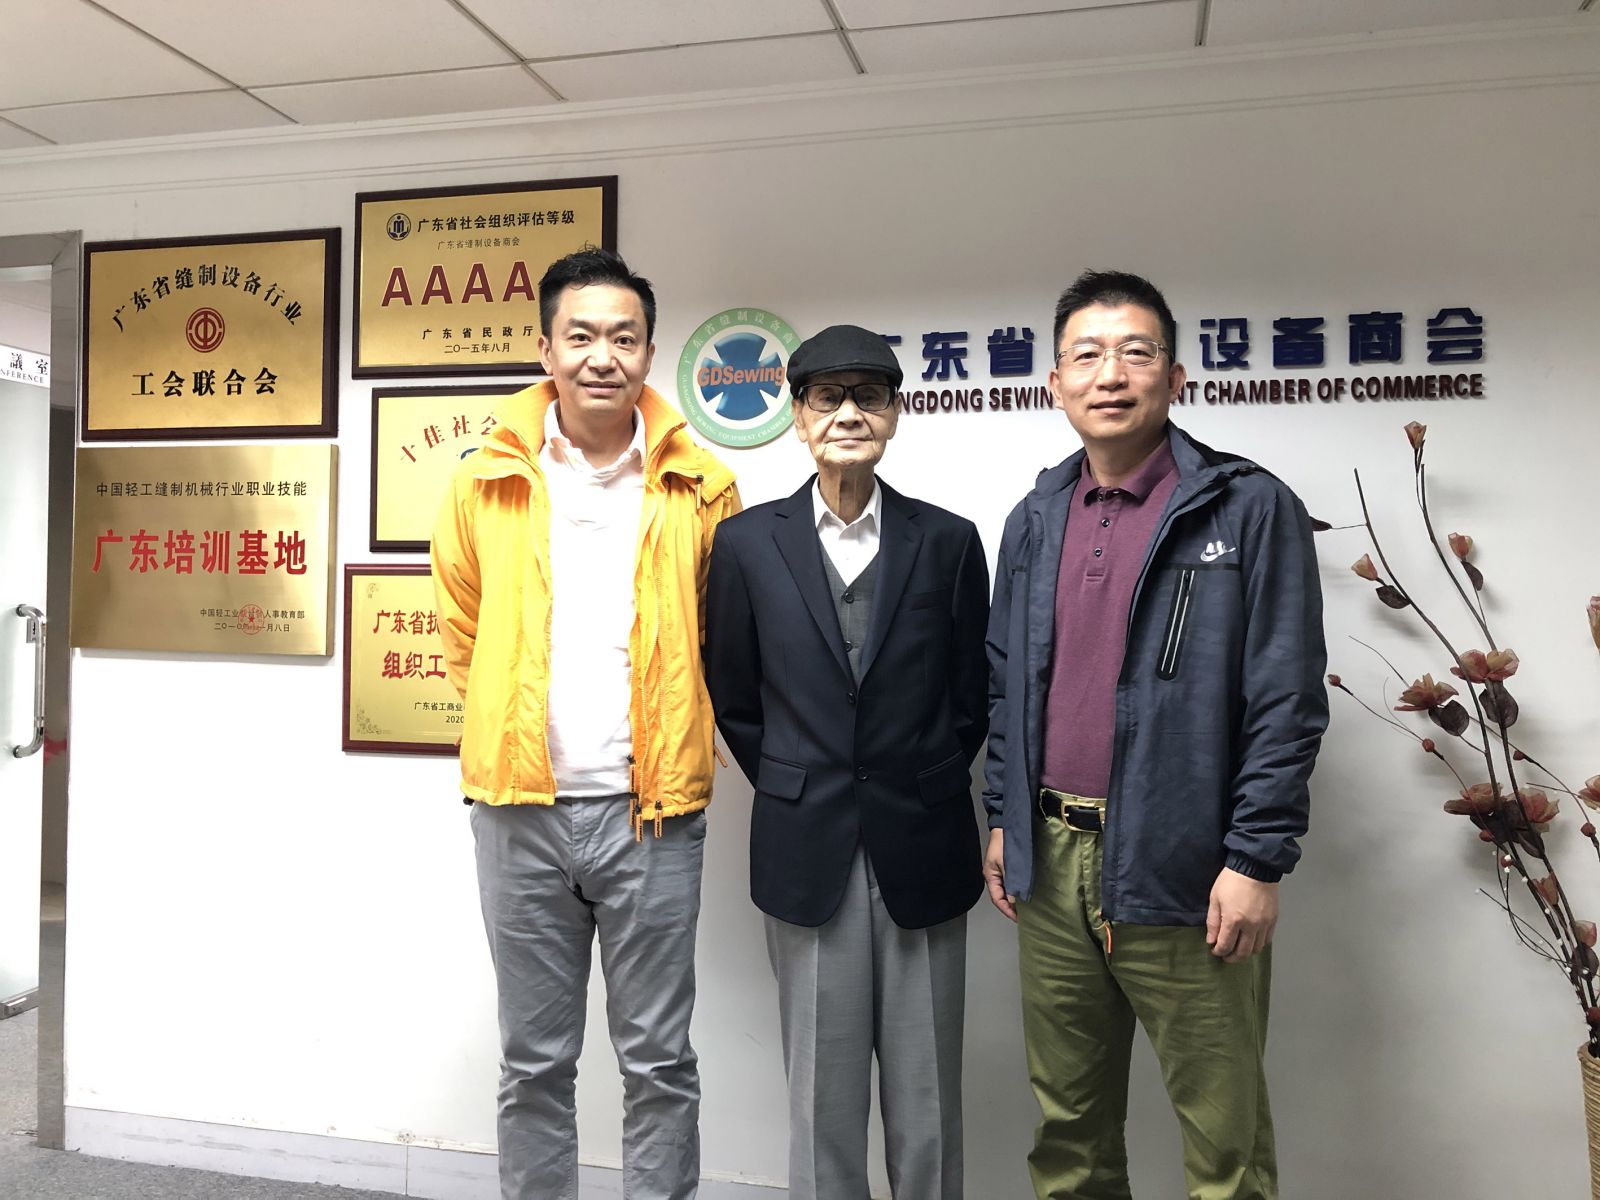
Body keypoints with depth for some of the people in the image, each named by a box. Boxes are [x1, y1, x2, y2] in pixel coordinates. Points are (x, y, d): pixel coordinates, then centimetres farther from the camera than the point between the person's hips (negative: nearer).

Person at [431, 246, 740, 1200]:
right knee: (534, 1061, 15)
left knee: (659, 1060, 11)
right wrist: (510, 727, 12)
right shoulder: (487, 485, 1)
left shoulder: (702, 488, -2)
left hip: (651, 809, -1)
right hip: (520, 808, 1)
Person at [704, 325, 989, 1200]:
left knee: (927, 1103, 10)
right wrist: (795, 791, 7)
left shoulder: (948, 541, 1)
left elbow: (971, 699, 8)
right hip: (806, 854, 0)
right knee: (821, 1097, 10)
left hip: (920, 853, 1)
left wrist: (921, 793, 7)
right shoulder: (746, 542, 1)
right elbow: (733, 698, 8)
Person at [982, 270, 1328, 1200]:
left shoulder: (1249, 509, -7)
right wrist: (1005, 818, 13)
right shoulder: (1035, 521, 10)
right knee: (1068, 1125, 18)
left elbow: (1288, 700, -9)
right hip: (1050, 863, 5)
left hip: (1182, 873, -4)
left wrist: (1258, 863, -12)